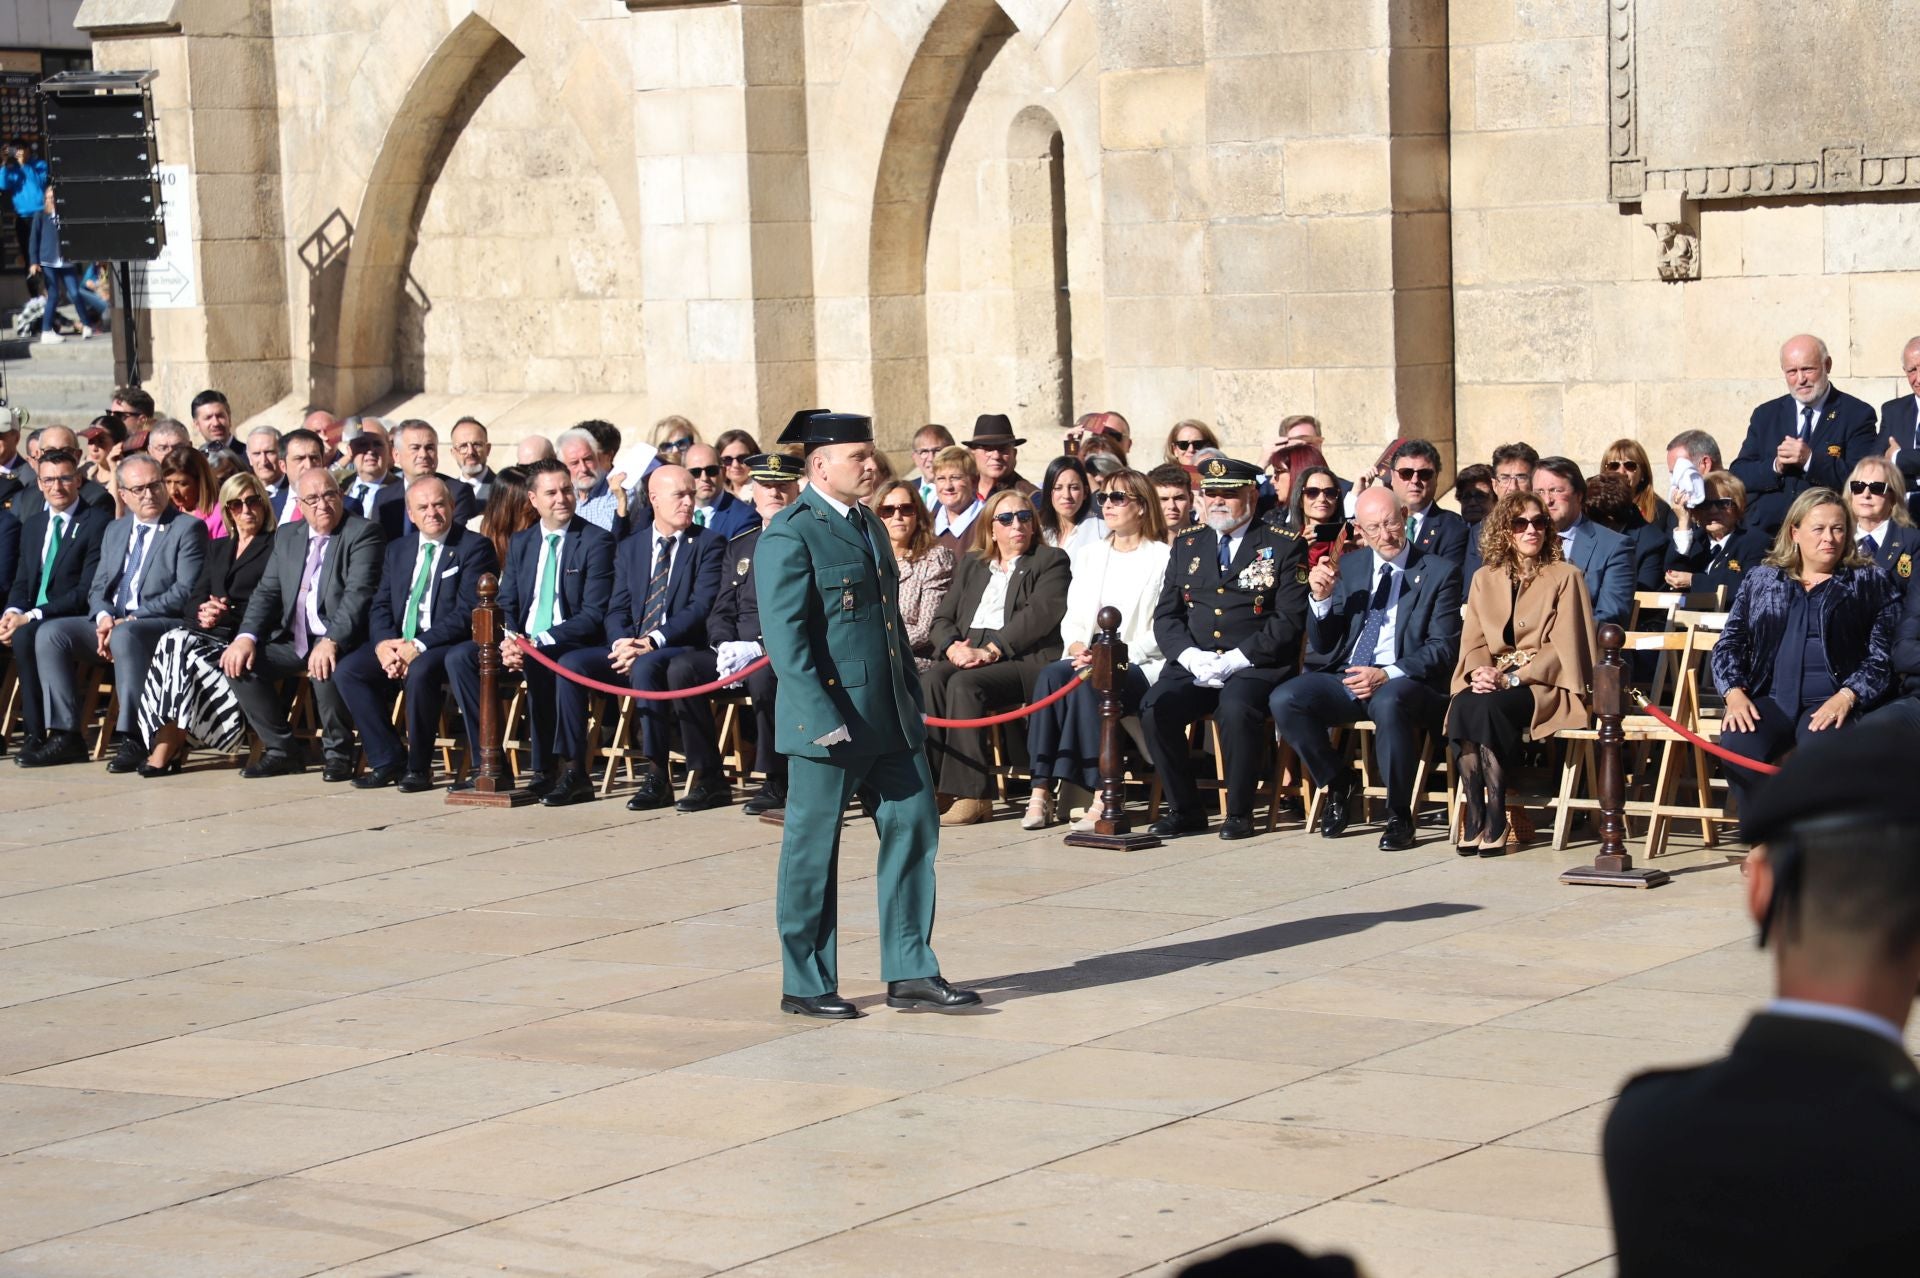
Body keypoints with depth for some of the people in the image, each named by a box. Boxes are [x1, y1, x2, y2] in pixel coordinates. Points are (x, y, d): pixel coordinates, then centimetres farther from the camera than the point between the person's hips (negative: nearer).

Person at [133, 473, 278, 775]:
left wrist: (226, 614, -20)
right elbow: (195, 598, 15)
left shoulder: (276, 547, 6)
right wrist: (202, 612, -9)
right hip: (209, 633, 5)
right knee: (174, 641, -29)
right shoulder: (218, 548, 26)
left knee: (178, 648, -30)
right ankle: (170, 745, -30)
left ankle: (166, 747, -27)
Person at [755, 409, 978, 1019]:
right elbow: (784, 637, -17)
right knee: (812, 849, 2)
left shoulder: (868, 525, 16)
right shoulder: (790, 535, -12)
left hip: (890, 717, 8)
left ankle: (910, 972, 15)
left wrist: (913, 696, 17)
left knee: (914, 827, 7)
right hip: (829, 719, -8)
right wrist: (824, 718, -22)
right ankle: (804, 985, 12)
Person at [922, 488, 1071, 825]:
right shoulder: (972, 564, 26)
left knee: (964, 684, -33)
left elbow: (1039, 615, -7)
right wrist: (952, 647, -6)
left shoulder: (1051, 561, 9)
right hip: (966, 655, 5)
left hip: (1022, 659, -5)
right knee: (931, 681, -28)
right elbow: (943, 618, 19)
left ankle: (971, 796, -33)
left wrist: (989, 651, -17)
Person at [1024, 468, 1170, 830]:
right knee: (1051, 675, -29)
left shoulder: (1162, 558, 2)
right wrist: (1078, 647, -5)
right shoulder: (1089, 555, 22)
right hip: (1086, 660, 5)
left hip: (1140, 665, -5)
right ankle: (1042, 790, -33)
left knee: (1090, 682, -36)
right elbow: (1072, 618, 17)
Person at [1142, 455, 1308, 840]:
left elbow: (1289, 621, -5)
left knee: (1237, 708, -36)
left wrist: (1236, 660, -15)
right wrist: (1191, 657, -8)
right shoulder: (1186, 545, 18)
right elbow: (1166, 616, 13)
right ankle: (1184, 809, -10)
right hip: (1192, 664, 4)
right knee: (1155, 708, -25)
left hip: (1254, 666, -4)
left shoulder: (1284, 546, 5)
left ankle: (1239, 812, -17)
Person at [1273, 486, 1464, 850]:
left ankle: (1399, 816, -21)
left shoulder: (1439, 573, 3)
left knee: (1388, 702, -39)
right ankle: (1337, 784, 2)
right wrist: (1320, 598, -6)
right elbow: (1323, 644, 14)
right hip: (1345, 679, 4)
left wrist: (1387, 675, -20)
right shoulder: (1347, 567, 14)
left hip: (1402, 682, -4)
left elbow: (1443, 649, -5)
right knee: (1283, 700, -23)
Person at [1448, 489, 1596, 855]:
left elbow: (1563, 647, -5)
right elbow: (1473, 641, 11)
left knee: (1488, 707, -35)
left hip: (1544, 685, -4)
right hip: (1493, 682, 4)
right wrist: (1480, 671, -13)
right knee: (1462, 706, -32)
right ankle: (1473, 817, -29)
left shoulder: (1565, 577, 4)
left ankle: (1495, 821, -30)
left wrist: (1511, 678, -17)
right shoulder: (1484, 579, 18)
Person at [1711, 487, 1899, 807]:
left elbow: (1882, 654, 5)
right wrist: (1734, 693, -4)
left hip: (1832, 702, -2)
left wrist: (1846, 697, -13)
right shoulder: (1760, 579, 20)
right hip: (1771, 699, 2)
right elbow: (1729, 643, 15)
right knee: (1737, 745, -31)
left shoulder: (1869, 582, 13)